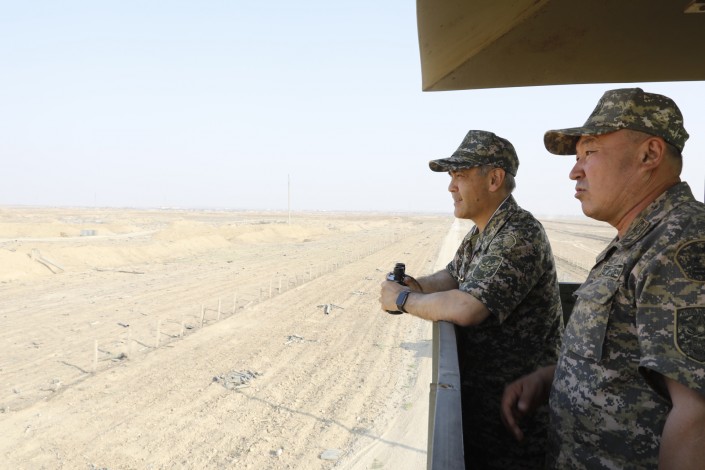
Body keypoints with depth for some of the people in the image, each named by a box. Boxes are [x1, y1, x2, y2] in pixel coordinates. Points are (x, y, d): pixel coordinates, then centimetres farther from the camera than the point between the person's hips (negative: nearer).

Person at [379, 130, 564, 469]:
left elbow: (465, 308, -34)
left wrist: (402, 300, -18)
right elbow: (451, 277, 17)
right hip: (478, 388, 9)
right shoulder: (482, 233, 7)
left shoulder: (519, 236, -25)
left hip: (514, 402, -9)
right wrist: (417, 286, -5)